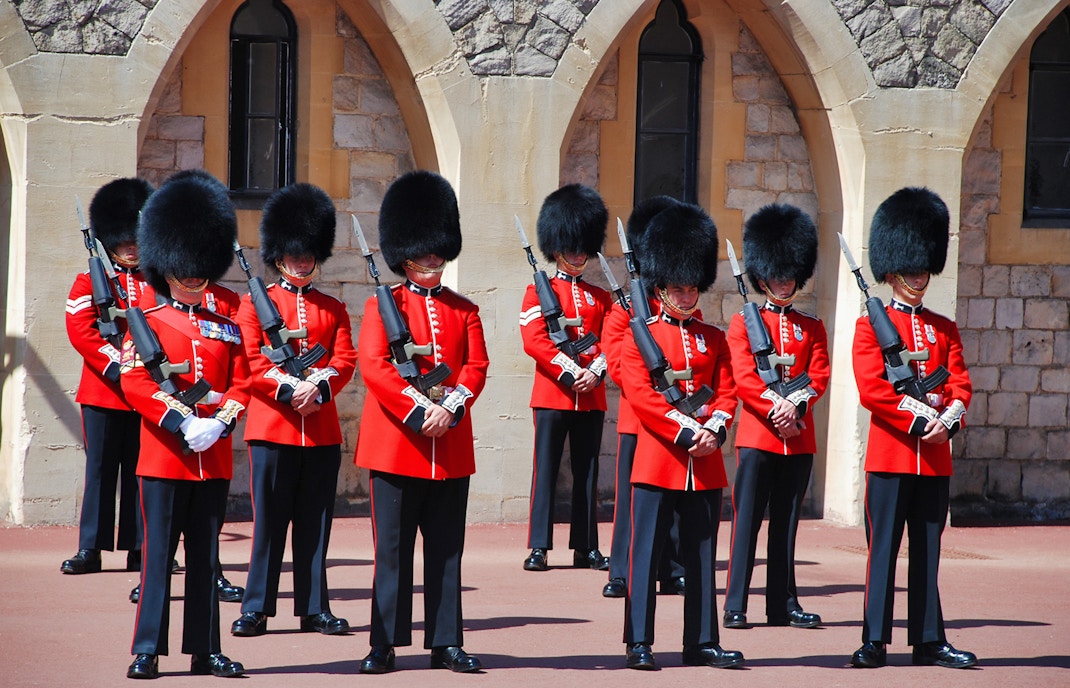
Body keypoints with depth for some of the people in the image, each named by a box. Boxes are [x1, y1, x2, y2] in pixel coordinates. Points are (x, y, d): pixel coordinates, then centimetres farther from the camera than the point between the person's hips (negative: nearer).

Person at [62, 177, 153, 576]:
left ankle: (139, 549, 7)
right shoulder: (89, 283, 5)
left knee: (141, 470, 3)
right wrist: (116, 367, -17)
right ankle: (90, 550, 3)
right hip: (103, 392, -2)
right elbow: (80, 331, -7)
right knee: (100, 469, 0)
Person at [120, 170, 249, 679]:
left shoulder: (226, 329, 11)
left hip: (214, 459, 3)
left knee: (205, 556, 7)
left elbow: (240, 387, 9)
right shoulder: (147, 325, 0)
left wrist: (219, 424, -10)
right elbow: (135, 384, -9)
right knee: (158, 552, -3)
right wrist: (183, 423, -18)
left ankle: (205, 650, 12)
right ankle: (147, 651, 0)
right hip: (164, 458, -3)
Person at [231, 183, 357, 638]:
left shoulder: (333, 309, 13)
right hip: (272, 426, -3)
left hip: (322, 428, 3)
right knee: (269, 521, -1)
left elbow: (345, 361, 3)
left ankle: (314, 609, 12)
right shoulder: (256, 303, 4)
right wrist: (289, 388, -18)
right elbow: (250, 362, -5)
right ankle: (256, 609, 4)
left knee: (316, 522, 6)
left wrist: (319, 386, -16)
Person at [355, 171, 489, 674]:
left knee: (446, 549, 6)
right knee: (392, 550, 0)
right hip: (396, 443, -3)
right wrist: (418, 410, -17)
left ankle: (446, 643, 11)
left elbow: (476, 368, 3)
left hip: (451, 446, 3)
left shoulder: (464, 311, 12)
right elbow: (373, 366, -8)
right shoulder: (382, 305, 2)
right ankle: (385, 644, 4)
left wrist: (450, 407, -15)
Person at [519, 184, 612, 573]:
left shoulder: (601, 298, 14)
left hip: (591, 397, 4)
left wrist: (595, 373, -11)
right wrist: (570, 372, -17)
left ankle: (586, 547, 12)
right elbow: (534, 340, -9)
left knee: (587, 472, 7)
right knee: (546, 469, -4)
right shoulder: (538, 293, 2)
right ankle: (538, 547, -3)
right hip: (552, 395, -4)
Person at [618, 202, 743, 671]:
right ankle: (639, 644, 0)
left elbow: (726, 392, 8)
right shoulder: (640, 336, 0)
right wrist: (686, 432, -16)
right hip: (657, 459, -4)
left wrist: (714, 430, -11)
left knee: (701, 556, 8)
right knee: (646, 553, -3)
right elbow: (640, 395, -10)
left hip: (705, 464, 4)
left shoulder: (713, 339, 13)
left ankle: (702, 642, 14)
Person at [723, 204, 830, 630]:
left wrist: (795, 404, -15)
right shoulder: (743, 323, 3)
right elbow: (743, 378, -7)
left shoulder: (811, 329, 13)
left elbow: (819, 376, 2)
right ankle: (735, 606, -3)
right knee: (747, 520, -4)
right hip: (757, 435, -3)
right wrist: (776, 408, -18)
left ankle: (783, 605, 12)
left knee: (786, 523, 7)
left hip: (799, 439, 3)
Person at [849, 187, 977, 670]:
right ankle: (875, 642, -1)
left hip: (935, 456, 4)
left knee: (928, 550, 7)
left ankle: (929, 641, 11)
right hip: (889, 453, -4)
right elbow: (872, 390, -11)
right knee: (884, 547, -3)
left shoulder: (944, 330, 14)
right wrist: (921, 419, -16)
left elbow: (961, 385, 7)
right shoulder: (870, 326, 0)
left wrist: (948, 421, -12)